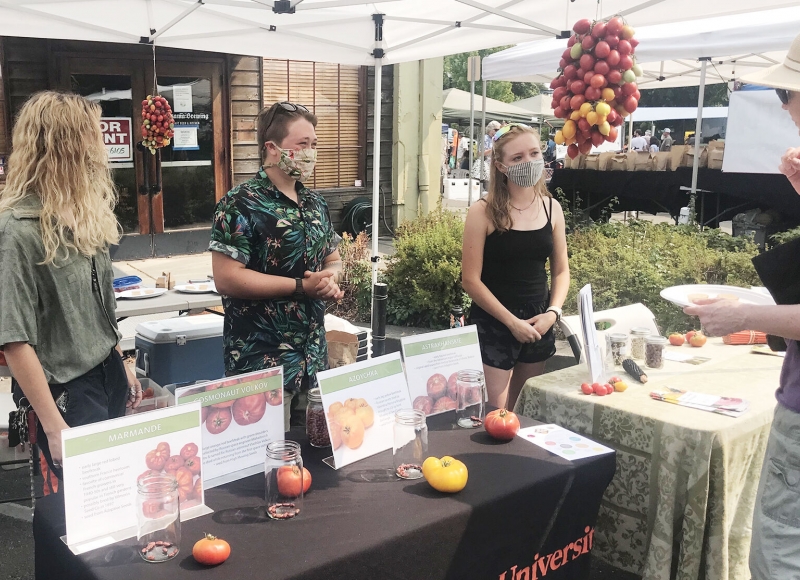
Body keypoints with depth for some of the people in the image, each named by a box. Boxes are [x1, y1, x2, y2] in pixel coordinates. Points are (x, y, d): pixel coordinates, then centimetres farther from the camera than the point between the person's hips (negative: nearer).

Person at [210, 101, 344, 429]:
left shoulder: (315, 203, 10)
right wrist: (302, 286, -19)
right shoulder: (242, 204, -13)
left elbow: (332, 258, 21)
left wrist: (331, 276, -5)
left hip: (313, 356, 7)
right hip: (262, 362, -7)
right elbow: (226, 279, -20)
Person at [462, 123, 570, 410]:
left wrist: (553, 313, -7)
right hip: (493, 323, -5)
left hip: (538, 323, 5)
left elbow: (561, 271, 10)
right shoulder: (483, 212, -10)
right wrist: (512, 322, -14)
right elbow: (471, 279, -11)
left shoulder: (552, 208, 4)